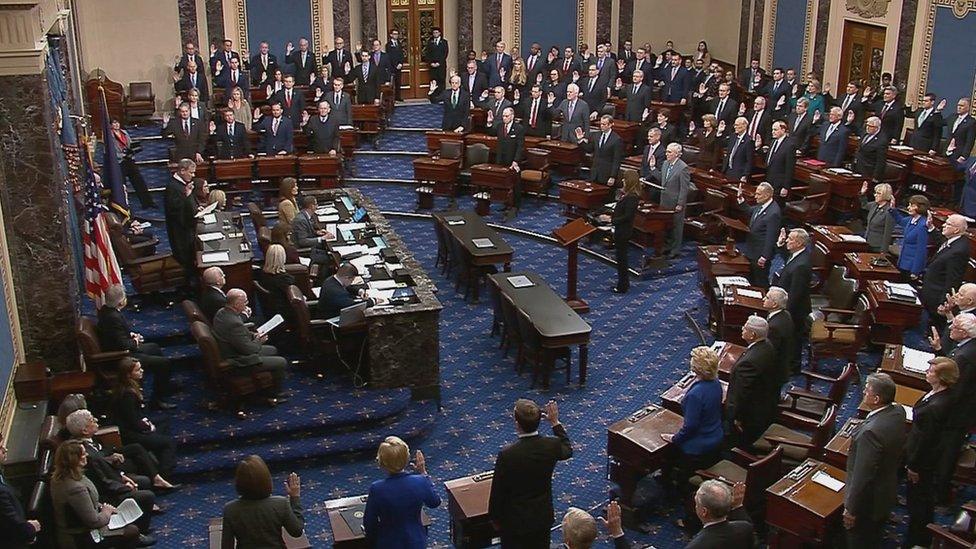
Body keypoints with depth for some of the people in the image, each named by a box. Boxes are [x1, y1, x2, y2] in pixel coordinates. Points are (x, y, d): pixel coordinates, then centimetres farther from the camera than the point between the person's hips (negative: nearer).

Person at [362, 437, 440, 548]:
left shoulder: (376, 489, -23)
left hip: (388, 544, -1)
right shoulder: (420, 482, -18)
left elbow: (369, 524, -9)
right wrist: (423, 473, 7)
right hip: (416, 542, 1)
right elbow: (435, 502, 4)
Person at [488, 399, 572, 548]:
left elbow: (498, 491, -16)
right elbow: (568, 451, 10)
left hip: (514, 521, -4)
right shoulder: (552, 445, -17)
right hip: (543, 517, 4)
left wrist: (495, 517, 1)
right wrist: (555, 423, 14)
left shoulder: (507, 454, -28)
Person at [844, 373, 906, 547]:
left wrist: (851, 509, -19)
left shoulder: (870, 432, -37)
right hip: (888, 492, 8)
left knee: (859, 542, 15)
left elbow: (862, 476, -30)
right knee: (874, 540, 29)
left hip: (868, 500, -8)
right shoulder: (898, 412, -11)